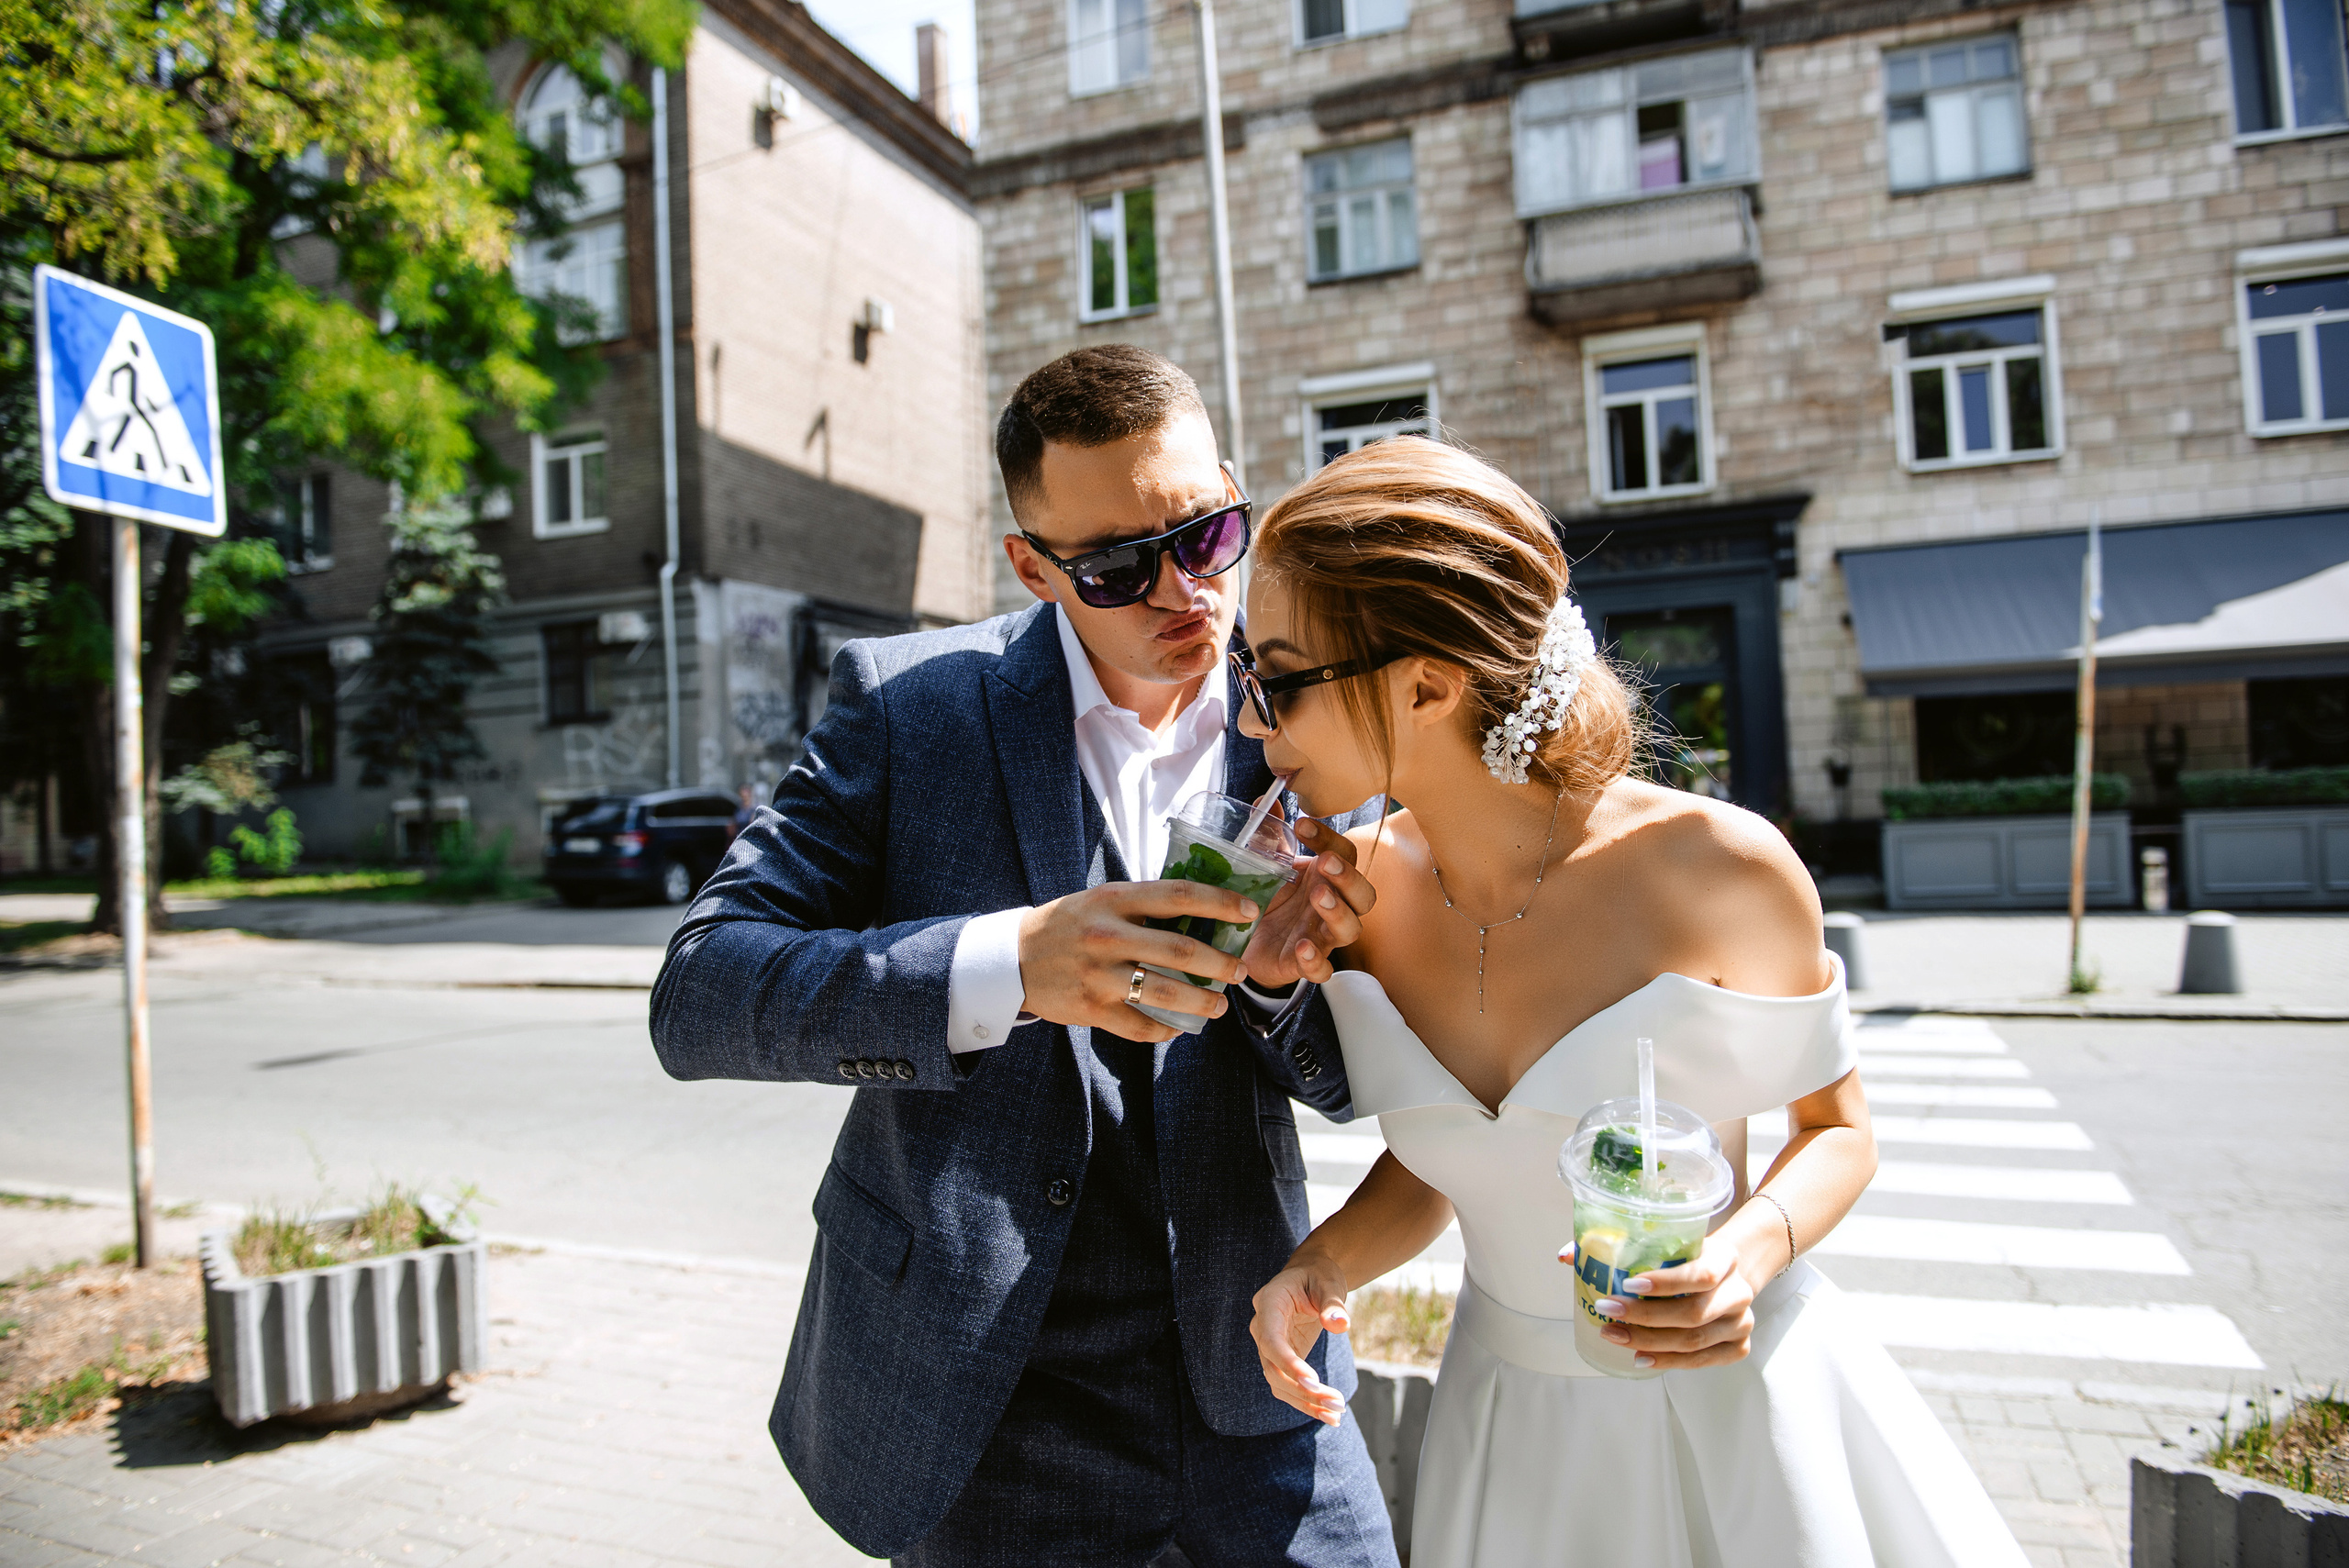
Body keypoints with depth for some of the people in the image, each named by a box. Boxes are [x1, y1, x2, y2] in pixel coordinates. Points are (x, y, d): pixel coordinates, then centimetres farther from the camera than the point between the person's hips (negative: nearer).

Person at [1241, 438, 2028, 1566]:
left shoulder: (1720, 868, -23)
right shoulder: (1365, 893, -12)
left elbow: (1838, 1128, -5)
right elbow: (1429, 1169, 2)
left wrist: (1751, 1250, -25)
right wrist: (1322, 1264, -17)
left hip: (1738, 1406, -3)